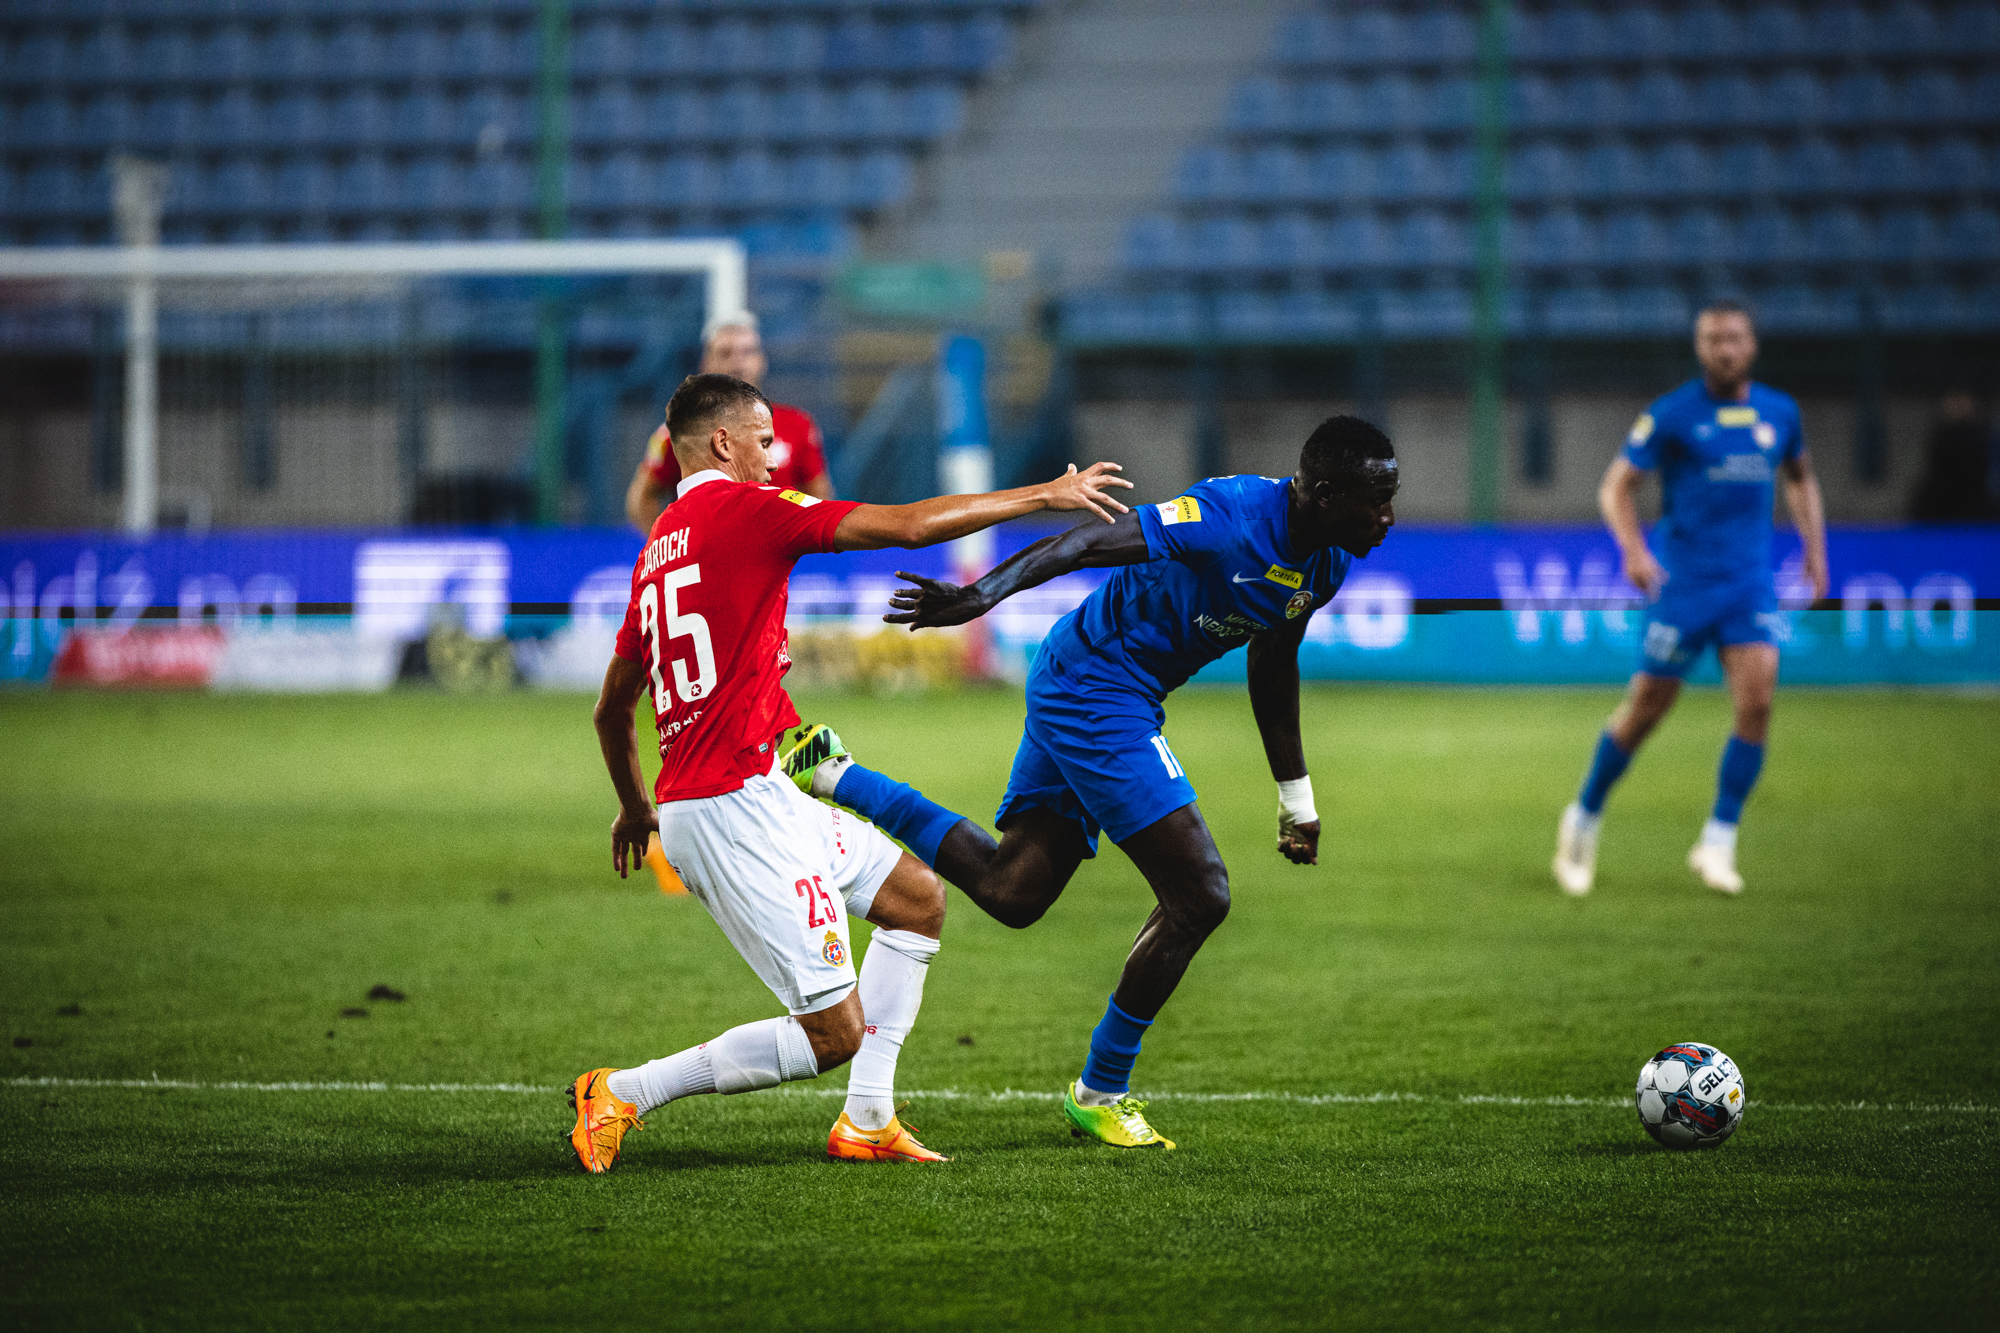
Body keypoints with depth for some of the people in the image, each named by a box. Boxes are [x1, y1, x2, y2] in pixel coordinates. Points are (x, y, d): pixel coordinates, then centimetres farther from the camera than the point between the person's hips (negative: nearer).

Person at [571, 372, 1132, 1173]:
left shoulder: (658, 548, 17)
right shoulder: (744, 509, -9)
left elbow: (611, 710, 25)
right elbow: (909, 527, -13)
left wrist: (635, 808, 42)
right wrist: (1043, 496, -3)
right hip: (739, 801, -10)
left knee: (917, 896, 19)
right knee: (833, 1033, -6)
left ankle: (866, 1120, 18)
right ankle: (622, 1094, -3)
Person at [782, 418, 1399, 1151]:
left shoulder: (1326, 561, 3)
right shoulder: (1233, 517, -25)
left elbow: (1272, 669, 19)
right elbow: (1089, 542, -29)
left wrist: (1295, 797, 22)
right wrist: (982, 594, -41)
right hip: (1095, 695, -10)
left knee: (1009, 892, 13)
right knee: (1199, 896, -10)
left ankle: (832, 774, 19)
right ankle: (1100, 1092, 5)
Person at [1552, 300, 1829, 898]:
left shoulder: (1778, 413, 8)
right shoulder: (1671, 414, -5)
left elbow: (1800, 478, 27)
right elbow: (1617, 485, -4)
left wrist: (1815, 548, 17)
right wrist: (1634, 550, -20)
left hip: (1750, 582, 3)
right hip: (1681, 580, -3)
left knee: (1757, 700, -14)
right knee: (1648, 707, 1)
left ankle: (1718, 842, -4)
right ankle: (1585, 817, 23)